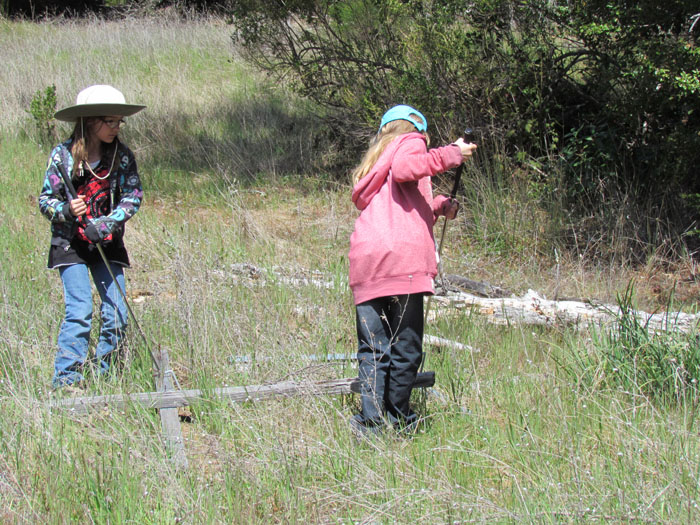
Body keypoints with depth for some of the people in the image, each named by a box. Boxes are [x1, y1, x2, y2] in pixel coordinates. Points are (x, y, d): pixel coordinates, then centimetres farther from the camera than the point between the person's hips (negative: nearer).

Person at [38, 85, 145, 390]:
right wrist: (66, 210, -23)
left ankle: (104, 376, 14)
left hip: (108, 244, 3)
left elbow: (133, 195, -4)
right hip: (70, 243, -3)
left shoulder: (122, 155, 1)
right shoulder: (63, 155, -6)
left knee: (117, 313, -2)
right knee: (80, 310, -14)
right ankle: (66, 379, -7)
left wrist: (106, 224, -18)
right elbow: (46, 200, -1)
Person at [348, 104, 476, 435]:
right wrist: (450, 155, -6)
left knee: (373, 350, 6)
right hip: (403, 256, -7)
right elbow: (404, 169, -13)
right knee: (406, 348, 2)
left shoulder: (376, 158, 32)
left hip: (364, 260, 7)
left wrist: (439, 206, 32)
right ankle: (397, 420, 7)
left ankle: (371, 421, -2)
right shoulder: (410, 142, 10)